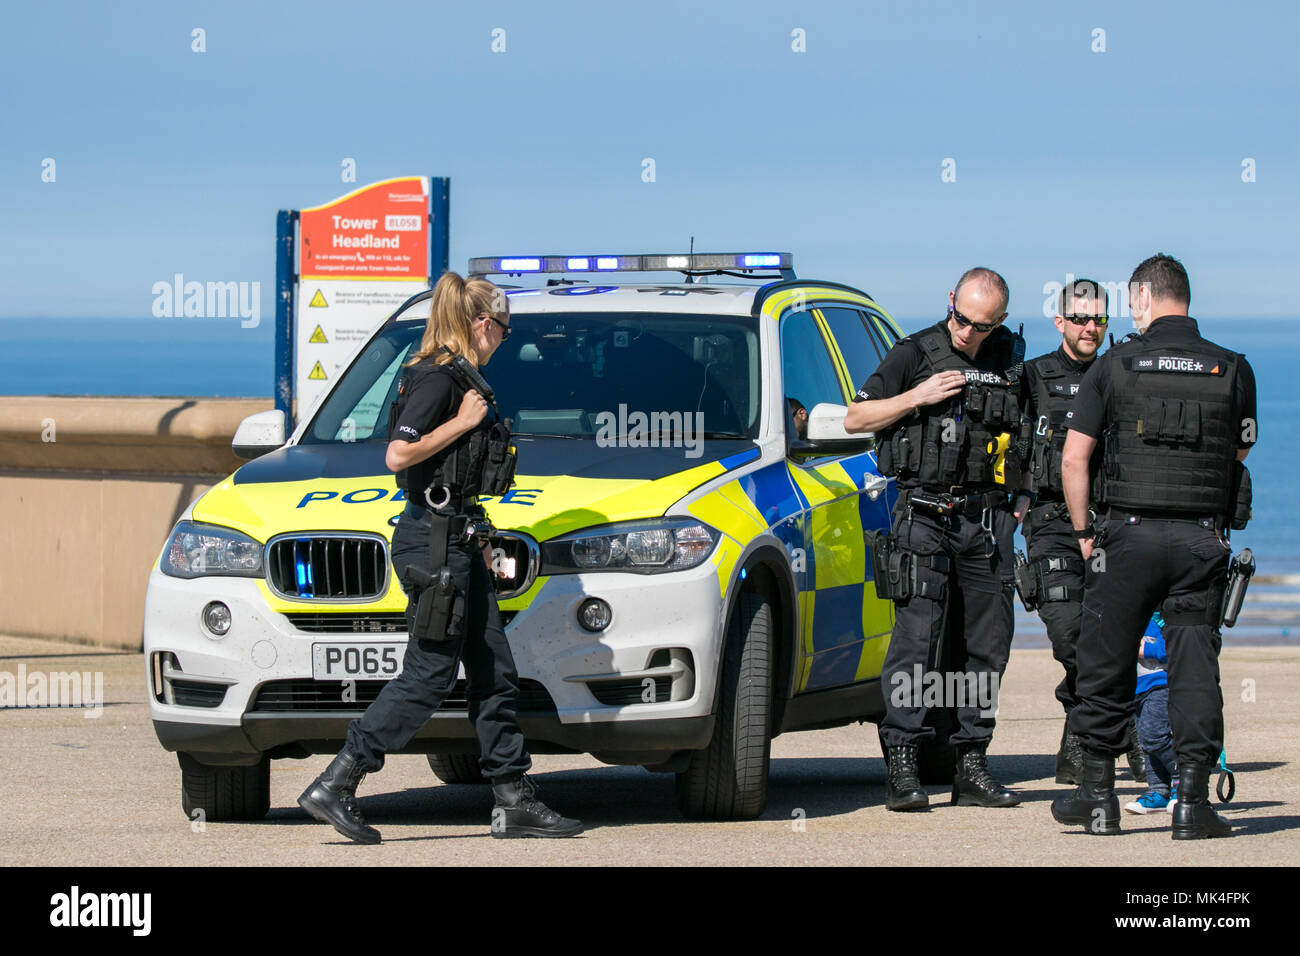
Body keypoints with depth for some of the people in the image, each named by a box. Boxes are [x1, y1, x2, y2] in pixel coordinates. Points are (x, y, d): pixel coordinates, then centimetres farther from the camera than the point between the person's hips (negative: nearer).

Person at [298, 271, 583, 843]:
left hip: (456, 539, 10)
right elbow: (399, 455, -23)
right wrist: (463, 422, -15)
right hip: (431, 538, -10)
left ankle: (514, 801, 12)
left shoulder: (458, 379, 16)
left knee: (494, 671, 9)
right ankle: (333, 788, -9)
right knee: (430, 673, -10)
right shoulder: (436, 378, -13)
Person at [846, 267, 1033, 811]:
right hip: (925, 515, -4)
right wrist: (918, 397, -11)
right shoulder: (916, 354, 1)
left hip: (988, 518, 4)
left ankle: (972, 766, 10)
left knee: (987, 643, 4)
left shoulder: (1011, 362, 11)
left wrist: (1022, 492, 12)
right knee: (915, 635, -11)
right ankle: (901, 768, -12)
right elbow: (855, 418, 1)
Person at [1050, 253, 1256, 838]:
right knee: (1195, 668, 3)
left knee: (1106, 665, 8)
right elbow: (1240, 457, 11)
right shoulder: (1232, 371, 3)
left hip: (1129, 533, -1)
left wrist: (1084, 533, 8)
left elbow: (1074, 459, -1)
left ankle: (1098, 797, 12)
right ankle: (1192, 801, -1)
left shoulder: (1114, 367, -1)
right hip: (1203, 539, 1)